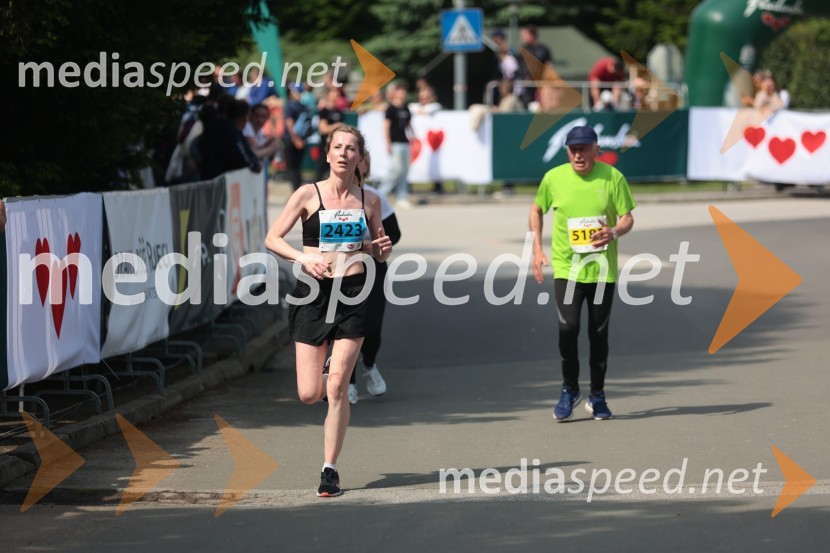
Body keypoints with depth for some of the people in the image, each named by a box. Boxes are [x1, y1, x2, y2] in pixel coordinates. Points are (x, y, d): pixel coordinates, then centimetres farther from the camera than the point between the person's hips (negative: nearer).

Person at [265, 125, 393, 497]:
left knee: (336, 388, -8)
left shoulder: (369, 200, 6)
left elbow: (379, 251, 19)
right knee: (309, 395, -4)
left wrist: (382, 250, -4)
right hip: (313, 294, -1)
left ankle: (330, 470, 2)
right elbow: (272, 239, 0)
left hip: (352, 296, 1)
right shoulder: (308, 195, -1)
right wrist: (303, 258, -16)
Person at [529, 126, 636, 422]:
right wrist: (537, 249, 7)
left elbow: (627, 218, -1)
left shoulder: (612, 177, -5)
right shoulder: (553, 178, -1)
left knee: (598, 333, 5)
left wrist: (614, 232, -23)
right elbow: (537, 210, 15)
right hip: (566, 266, 0)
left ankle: (597, 396, 21)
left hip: (602, 268, 0)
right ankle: (569, 389, 7)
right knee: (567, 327, -14)